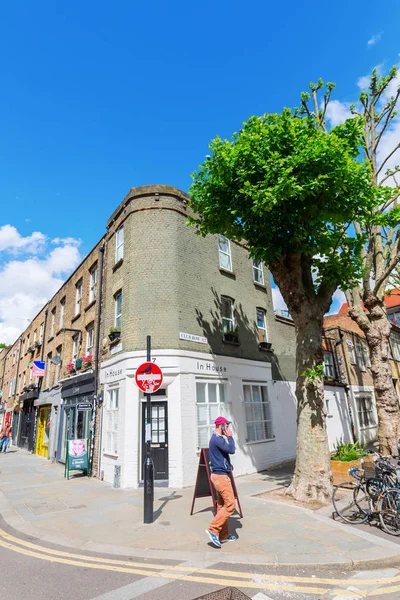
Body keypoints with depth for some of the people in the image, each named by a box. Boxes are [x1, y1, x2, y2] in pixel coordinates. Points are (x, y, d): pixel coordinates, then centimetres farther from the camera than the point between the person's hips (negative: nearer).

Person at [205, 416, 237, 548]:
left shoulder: (217, 438, 13)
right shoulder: (217, 439, -19)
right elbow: (231, 450, -26)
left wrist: (228, 465, 8)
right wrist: (230, 436, -14)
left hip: (219, 475, 10)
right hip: (221, 476, -10)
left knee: (222, 505, 15)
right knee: (230, 505, -6)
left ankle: (224, 535, 23)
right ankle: (213, 530, -4)